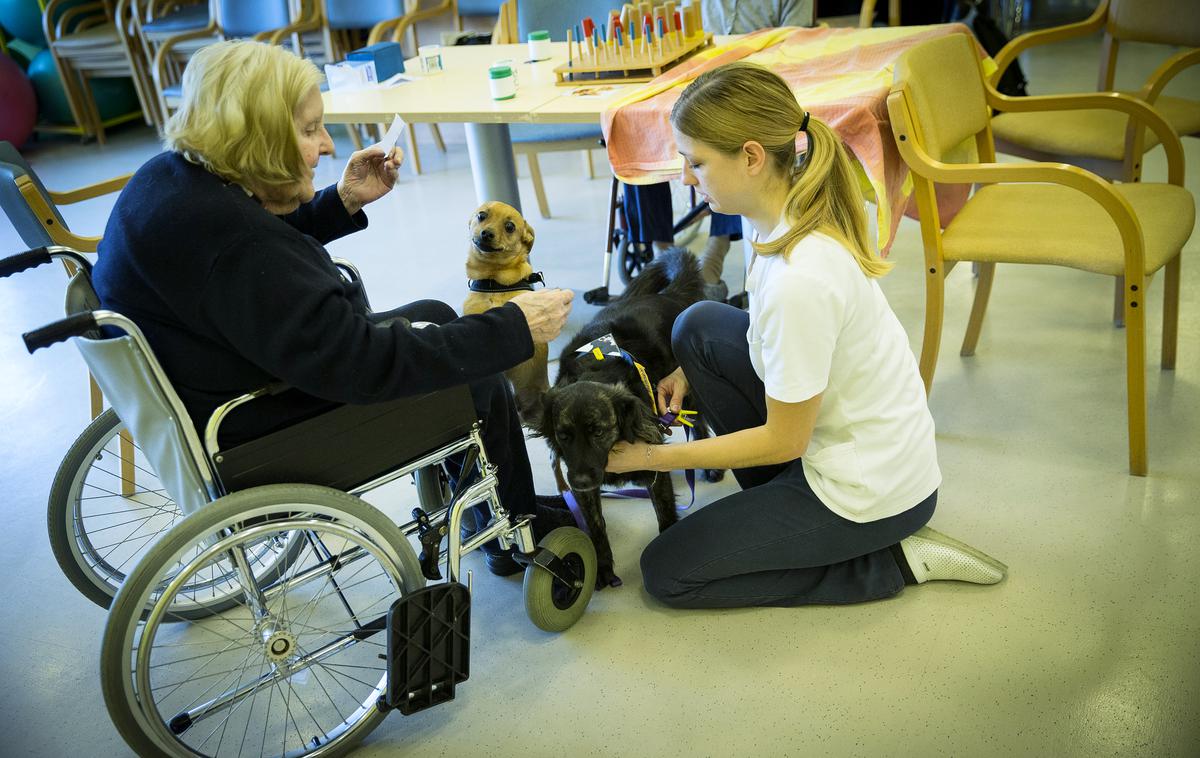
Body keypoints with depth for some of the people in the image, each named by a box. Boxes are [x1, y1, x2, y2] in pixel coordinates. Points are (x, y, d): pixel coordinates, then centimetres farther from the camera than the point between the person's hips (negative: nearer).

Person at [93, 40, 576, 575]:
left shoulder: (173, 175, -3)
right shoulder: (235, 245, -34)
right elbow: (364, 365, -32)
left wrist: (343, 202, 3)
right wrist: (514, 328, -27)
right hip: (262, 444, -10)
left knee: (434, 316, 17)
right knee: (479, 382, 2)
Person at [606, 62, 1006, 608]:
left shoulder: (799, 281, -33)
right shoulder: (799, 209, -7)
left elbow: (784, 440, -21)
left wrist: (653, 457, -13)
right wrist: (691, 372, 1)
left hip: (871, 491, -8)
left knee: (665, 573, 3)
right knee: (699, 327, 3)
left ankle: (895, 560, 2)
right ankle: (780, 502, 12)